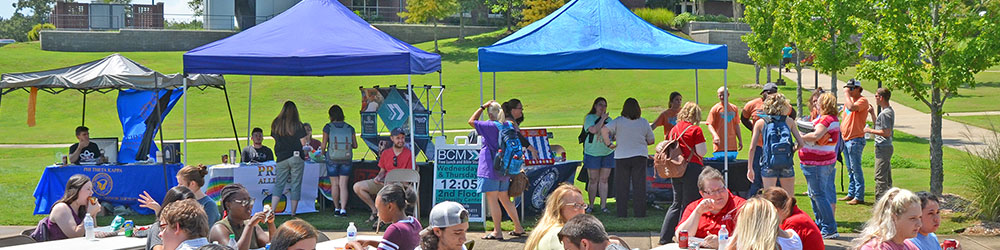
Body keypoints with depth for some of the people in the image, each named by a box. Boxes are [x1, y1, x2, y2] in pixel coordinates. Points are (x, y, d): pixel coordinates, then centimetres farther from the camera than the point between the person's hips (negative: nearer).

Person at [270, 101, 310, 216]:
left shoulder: (275, 124, 2)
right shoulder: (298, 125, -7)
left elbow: (275, 139, 9)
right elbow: (304, 143, -6)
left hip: (281, 158, 3)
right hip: (297, 158, -3)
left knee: (278, 184, 7)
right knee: (296, 185, 4)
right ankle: (293, 213, 5)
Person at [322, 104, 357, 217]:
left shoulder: (328, 127, -6)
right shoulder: (349, 128, 1)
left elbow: (324, 145, -6)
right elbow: (355, 145, 4)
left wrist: (323, 152, 15)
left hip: (332, 159, -2)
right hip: (346, 159, 2)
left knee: (334, 185, 10)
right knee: (343, 185, 2)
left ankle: (337, 208, 18)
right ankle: (343, 209, -7)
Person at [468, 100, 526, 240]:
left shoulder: (491, 126, -14)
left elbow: (471, 121, -9)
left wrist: (483, 107, -4)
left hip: (491, 168, -8)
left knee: (492, 199, -3)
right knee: (504, 199, 16)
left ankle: (497, 232, -3)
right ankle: (518, 228, 20)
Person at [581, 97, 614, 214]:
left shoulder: (608, 119, 11)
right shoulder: (589, 118, -3)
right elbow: (593, 130, -20)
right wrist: (602, 119, -14)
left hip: (607, 153, 3)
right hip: (592, 153, -3)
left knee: (604, 179, 3)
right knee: (593, 180, -1)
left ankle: (603, 205, 6)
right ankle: (591, 205, 7)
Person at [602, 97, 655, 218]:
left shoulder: (618, 121, -5)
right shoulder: (644, 122, 1)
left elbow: (604, 130, -17)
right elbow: (651, 140, 9)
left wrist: (609, 144, -5)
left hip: (621, 157, -1)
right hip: (640, 156, 1)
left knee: (622, 187, 5)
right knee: (639, 186, 5)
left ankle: (622, 213, 4)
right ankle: (639, 213, 4)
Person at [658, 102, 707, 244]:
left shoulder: (674, 129, 8)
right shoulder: (695, 130, -10)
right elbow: (701, 152, -12)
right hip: (692, 168, -6)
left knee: (677, 203, 15)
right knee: (689, 204, 1)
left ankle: (665, 238, 14)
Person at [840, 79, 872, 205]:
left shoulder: (862, 100, -11)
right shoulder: (849, 100, 16)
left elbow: (852, 107, -30)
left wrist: (846, 94, -18)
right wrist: (841, 130, 14)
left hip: (856, 139, -9)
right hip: (846, 138, 9)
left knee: (856, 169, -8)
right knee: (850, 169, 14)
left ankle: (859, 197, -6)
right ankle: (851, 194, 21)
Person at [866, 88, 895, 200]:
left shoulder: (885, 113, -17)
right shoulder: (890, 111, 15)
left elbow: (887, 133, -23)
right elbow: (878, 126, 25)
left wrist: (870, 131, -15)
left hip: (883, 148, -11)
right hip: (885, 147, 11)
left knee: (880, 177, -9)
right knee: (887, 177, 15)